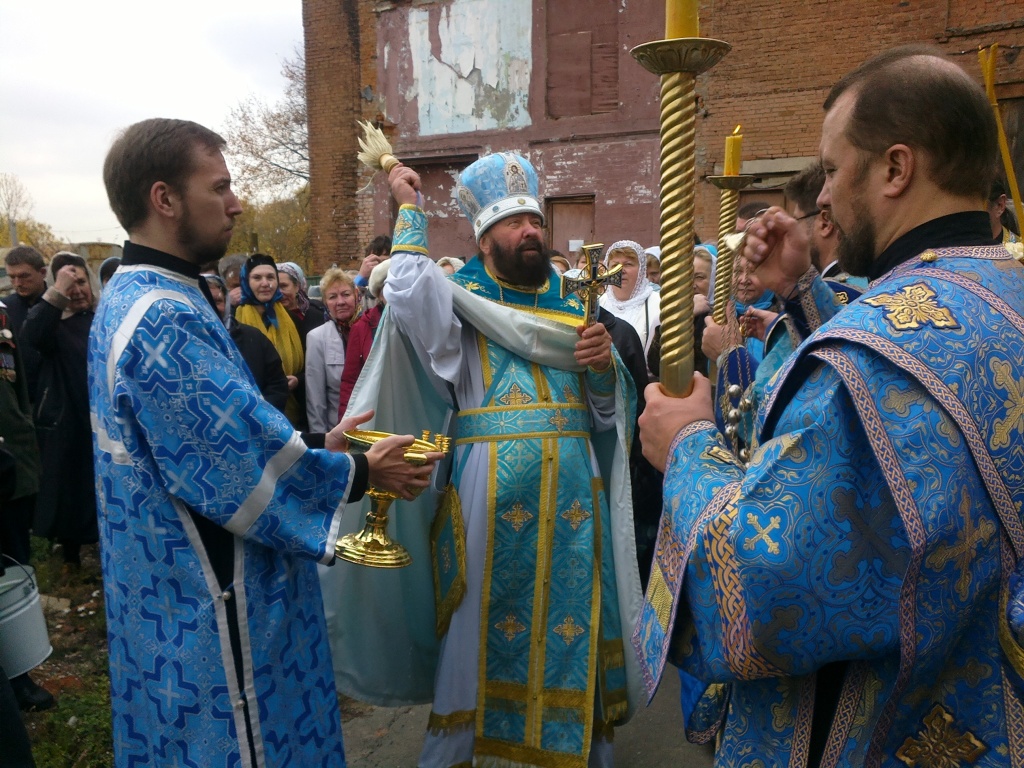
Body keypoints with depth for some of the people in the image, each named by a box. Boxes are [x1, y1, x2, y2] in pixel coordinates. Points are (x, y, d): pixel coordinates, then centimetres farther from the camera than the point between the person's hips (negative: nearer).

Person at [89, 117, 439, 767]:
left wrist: (313, 443, 8)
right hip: (213, 611, -10)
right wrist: (362, 474, -10)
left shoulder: (138, 299, 8)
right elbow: (253, 466, -24)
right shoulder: (163, 318, -25)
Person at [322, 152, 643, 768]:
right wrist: (410, 209, -10)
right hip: (490, 501, -4)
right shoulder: (461, 302, 0)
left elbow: (609, 409, 13)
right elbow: (409, 292, -24)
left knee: (569, 630, 12)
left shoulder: (571, 307, 13)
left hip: (572, 499, 4)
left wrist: (605, 365, -9)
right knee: (487, 630, 8)